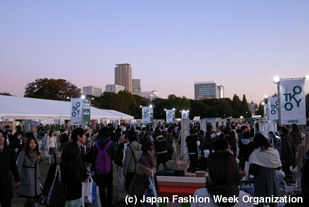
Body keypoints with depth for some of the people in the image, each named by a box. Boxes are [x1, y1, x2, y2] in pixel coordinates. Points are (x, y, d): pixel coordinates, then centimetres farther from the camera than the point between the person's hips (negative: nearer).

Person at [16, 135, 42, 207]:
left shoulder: (36, 154, 11)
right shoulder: (23, 153, -8)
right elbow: (18, 166, -9)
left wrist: (38, 177, 12)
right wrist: (19, 179, -11)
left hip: (35, 178, 6)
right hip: (27, 179, -6)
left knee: (36, 196, 3)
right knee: (30, 198, -7)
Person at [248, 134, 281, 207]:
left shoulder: (255, 153, -10)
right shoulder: (275, 151, -1)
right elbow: (278, 167, 4)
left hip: (261, 177, -3)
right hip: (273, 177, 3)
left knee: (260, 201, 8)